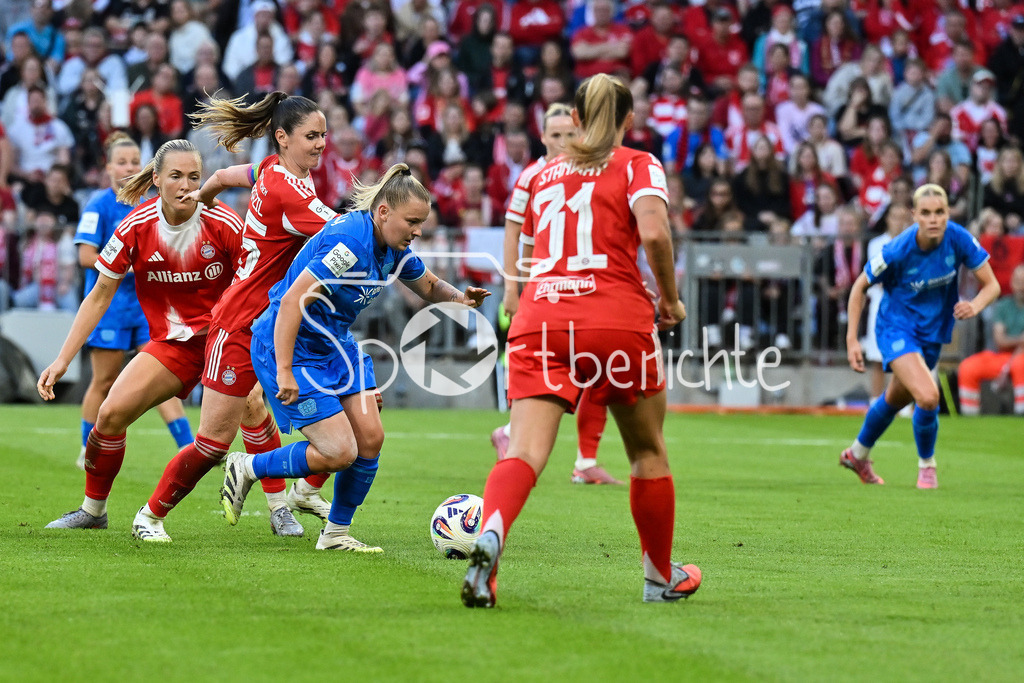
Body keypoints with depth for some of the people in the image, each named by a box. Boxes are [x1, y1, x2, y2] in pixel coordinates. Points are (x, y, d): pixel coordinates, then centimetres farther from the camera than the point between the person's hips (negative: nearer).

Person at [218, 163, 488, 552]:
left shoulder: (393, 249, 0)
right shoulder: (349, 242, -28)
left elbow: (428, 286, 20)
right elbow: (292, 301, -31)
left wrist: (458, 298, -4)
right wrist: (284, 372, -33)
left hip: (335, 346, 9)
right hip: (290, 348, -9)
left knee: (370, 439, 0)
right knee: (340, 453, -12)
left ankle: (336, 533, 16)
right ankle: (245, 469, 8)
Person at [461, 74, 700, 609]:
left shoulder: (545, 173, 20)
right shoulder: (636, 166, 7)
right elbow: (653, 231, -11)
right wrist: (669, 299, 2)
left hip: (539, 320, 2)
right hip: (617, 319, -2)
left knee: (525, 451, -12)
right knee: (648, 451, 18)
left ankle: (488, 541, -41)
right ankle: (660, 576, 30)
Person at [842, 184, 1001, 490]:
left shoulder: (958, 239, -19)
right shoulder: (898, 250, -26)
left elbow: (991, 285, -11)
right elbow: (860, 286, -11)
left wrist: (975, 305, -34)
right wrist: (852, 340, -13)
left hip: (932, 331, 5)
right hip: (897, 328, -5)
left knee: (896, 399, 25)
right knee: (928, 397, -25)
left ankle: (857, 454, 51)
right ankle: (926, 464, 3)